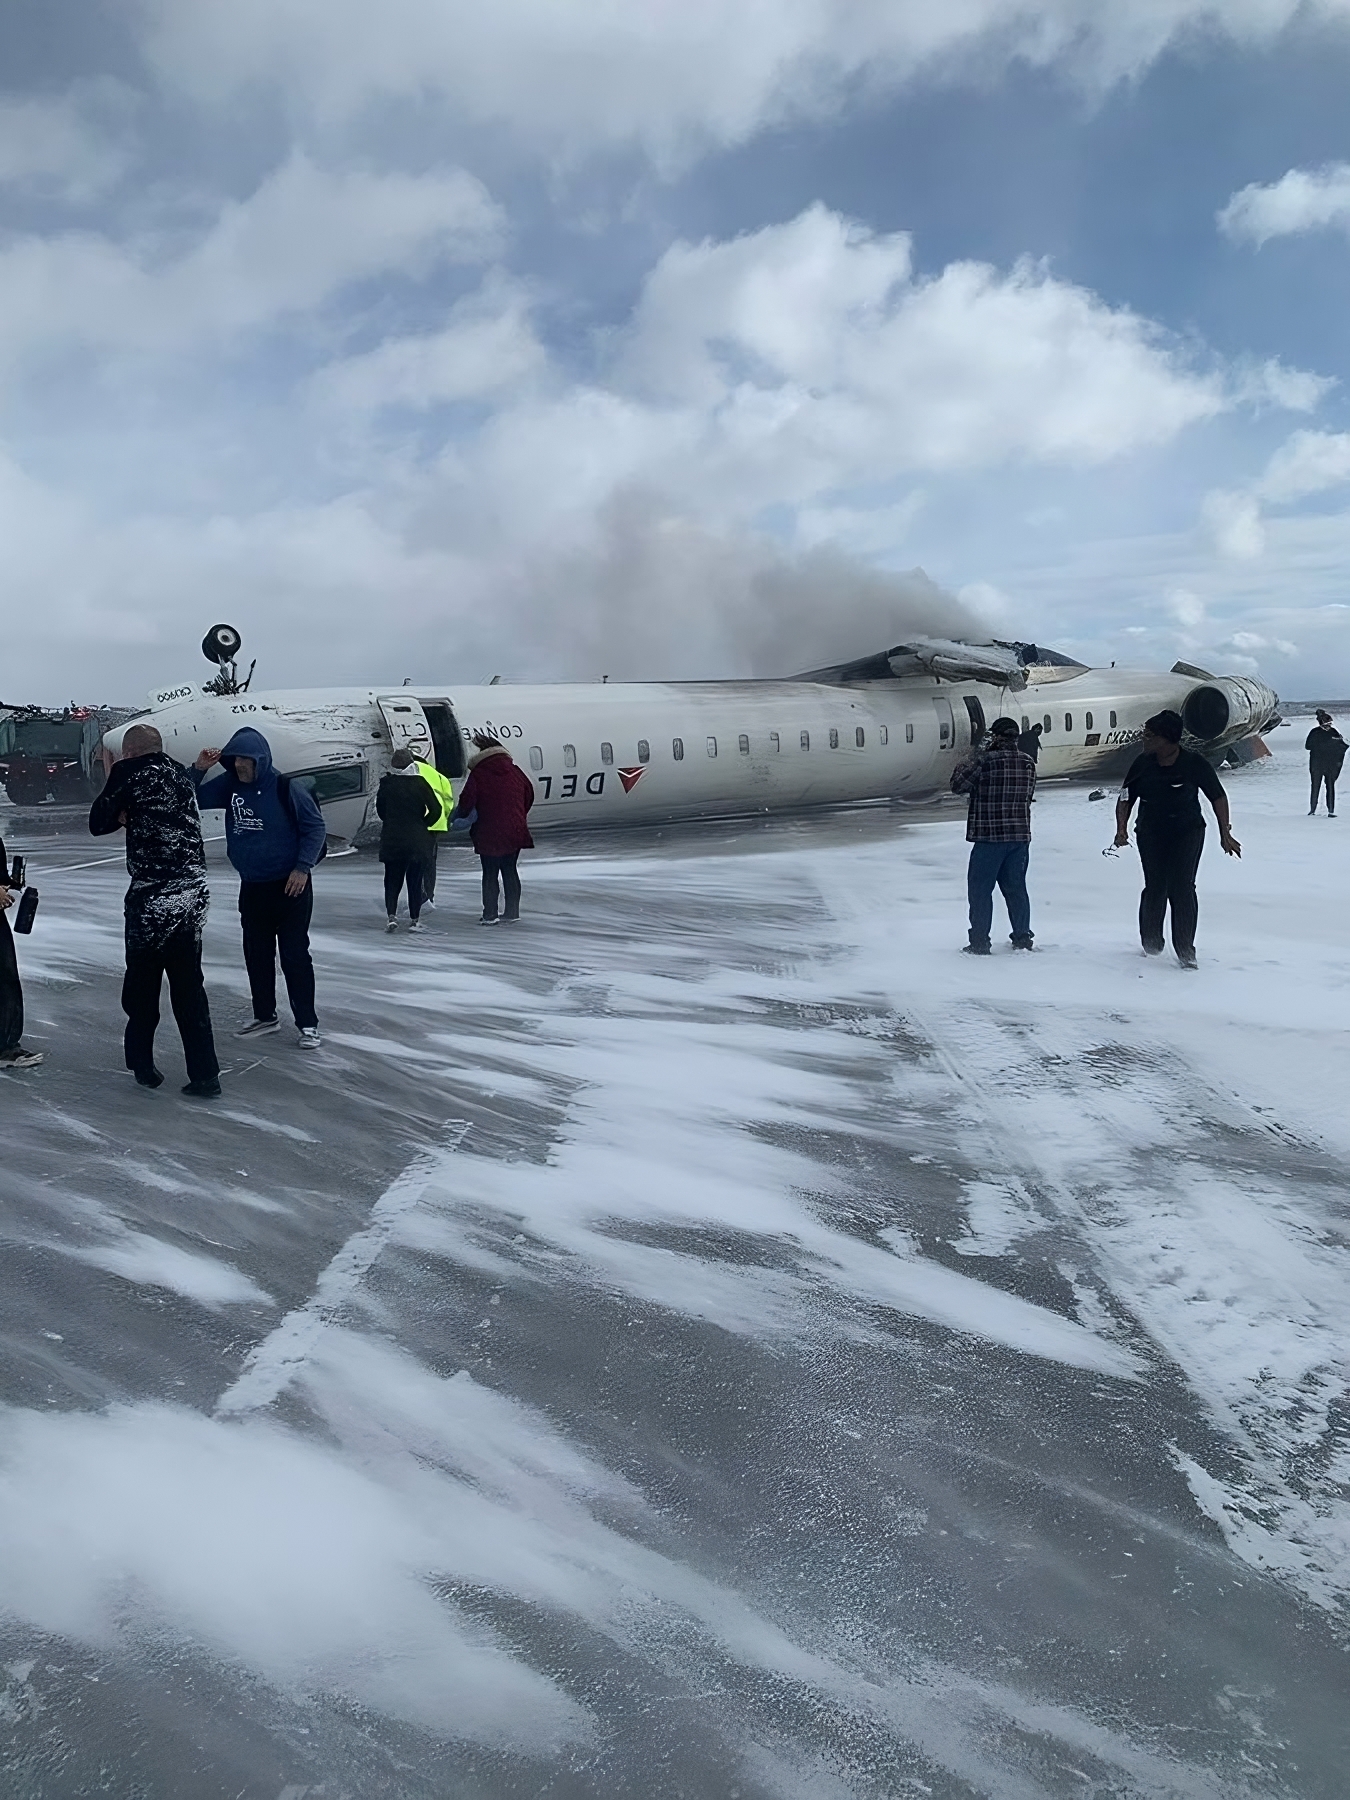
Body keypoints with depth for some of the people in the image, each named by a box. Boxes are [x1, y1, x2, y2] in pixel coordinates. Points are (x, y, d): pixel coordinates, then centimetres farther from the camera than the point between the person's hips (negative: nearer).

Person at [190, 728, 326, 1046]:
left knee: (295, 955, -3)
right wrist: (198, 770, -9)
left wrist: (303, 867, -16)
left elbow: (315, 826, -10)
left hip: (289, 886, -6)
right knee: (257, 954, 13)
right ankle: (265, 1016, 27)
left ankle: (307, 1023, 7)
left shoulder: (286, 788, -15)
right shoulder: (229, 785, 1)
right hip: (251, 887, 6)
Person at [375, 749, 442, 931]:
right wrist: (423, 824, 5)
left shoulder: (386, 783, -3)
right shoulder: (419, 783, -8)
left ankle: (391, 916, -4)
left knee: (392, 880, 10)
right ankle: (414, 920, 8)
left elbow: (380, 808, 7)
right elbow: (436, 809, -9)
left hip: (391, 840, 1)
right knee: (415, 881, 7)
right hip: (417, 840, -1)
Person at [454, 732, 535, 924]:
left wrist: (460, 815, 11)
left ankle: (490, 914, 5)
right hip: (515, 832, 4)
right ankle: (512, 913, 15)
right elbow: (529, 795, 15)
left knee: (490, 874, 4)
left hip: (489, 833, -4)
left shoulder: (478, 774, -8)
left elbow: (467, 801, -11)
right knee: (510, 871, 13)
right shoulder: (515, 772, 7)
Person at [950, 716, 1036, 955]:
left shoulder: (986, 761, -14)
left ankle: (979, 942, 3)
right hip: (1021, 836, 6)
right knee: (1016, 888, 15)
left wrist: (974, 758, 4)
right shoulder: (1028, 763, 4)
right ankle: (1023, 938, 20)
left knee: (980, 890, 3)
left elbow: (958, 785, -8)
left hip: (989, 837, -6)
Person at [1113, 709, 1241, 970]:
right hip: (1151, 833, 2)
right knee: (1155, 887, -4)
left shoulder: (1194, 764, -11)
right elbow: (1126, 798, 4)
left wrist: (1225, 834, -2)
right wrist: (1122, 828, -12)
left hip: (1188, 833, -2)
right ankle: (1151, 943, 19)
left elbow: (1218, 797, 0)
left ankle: (1185, 950, -1)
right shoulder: (1143, 763, -5)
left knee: (1183, 888, -10)